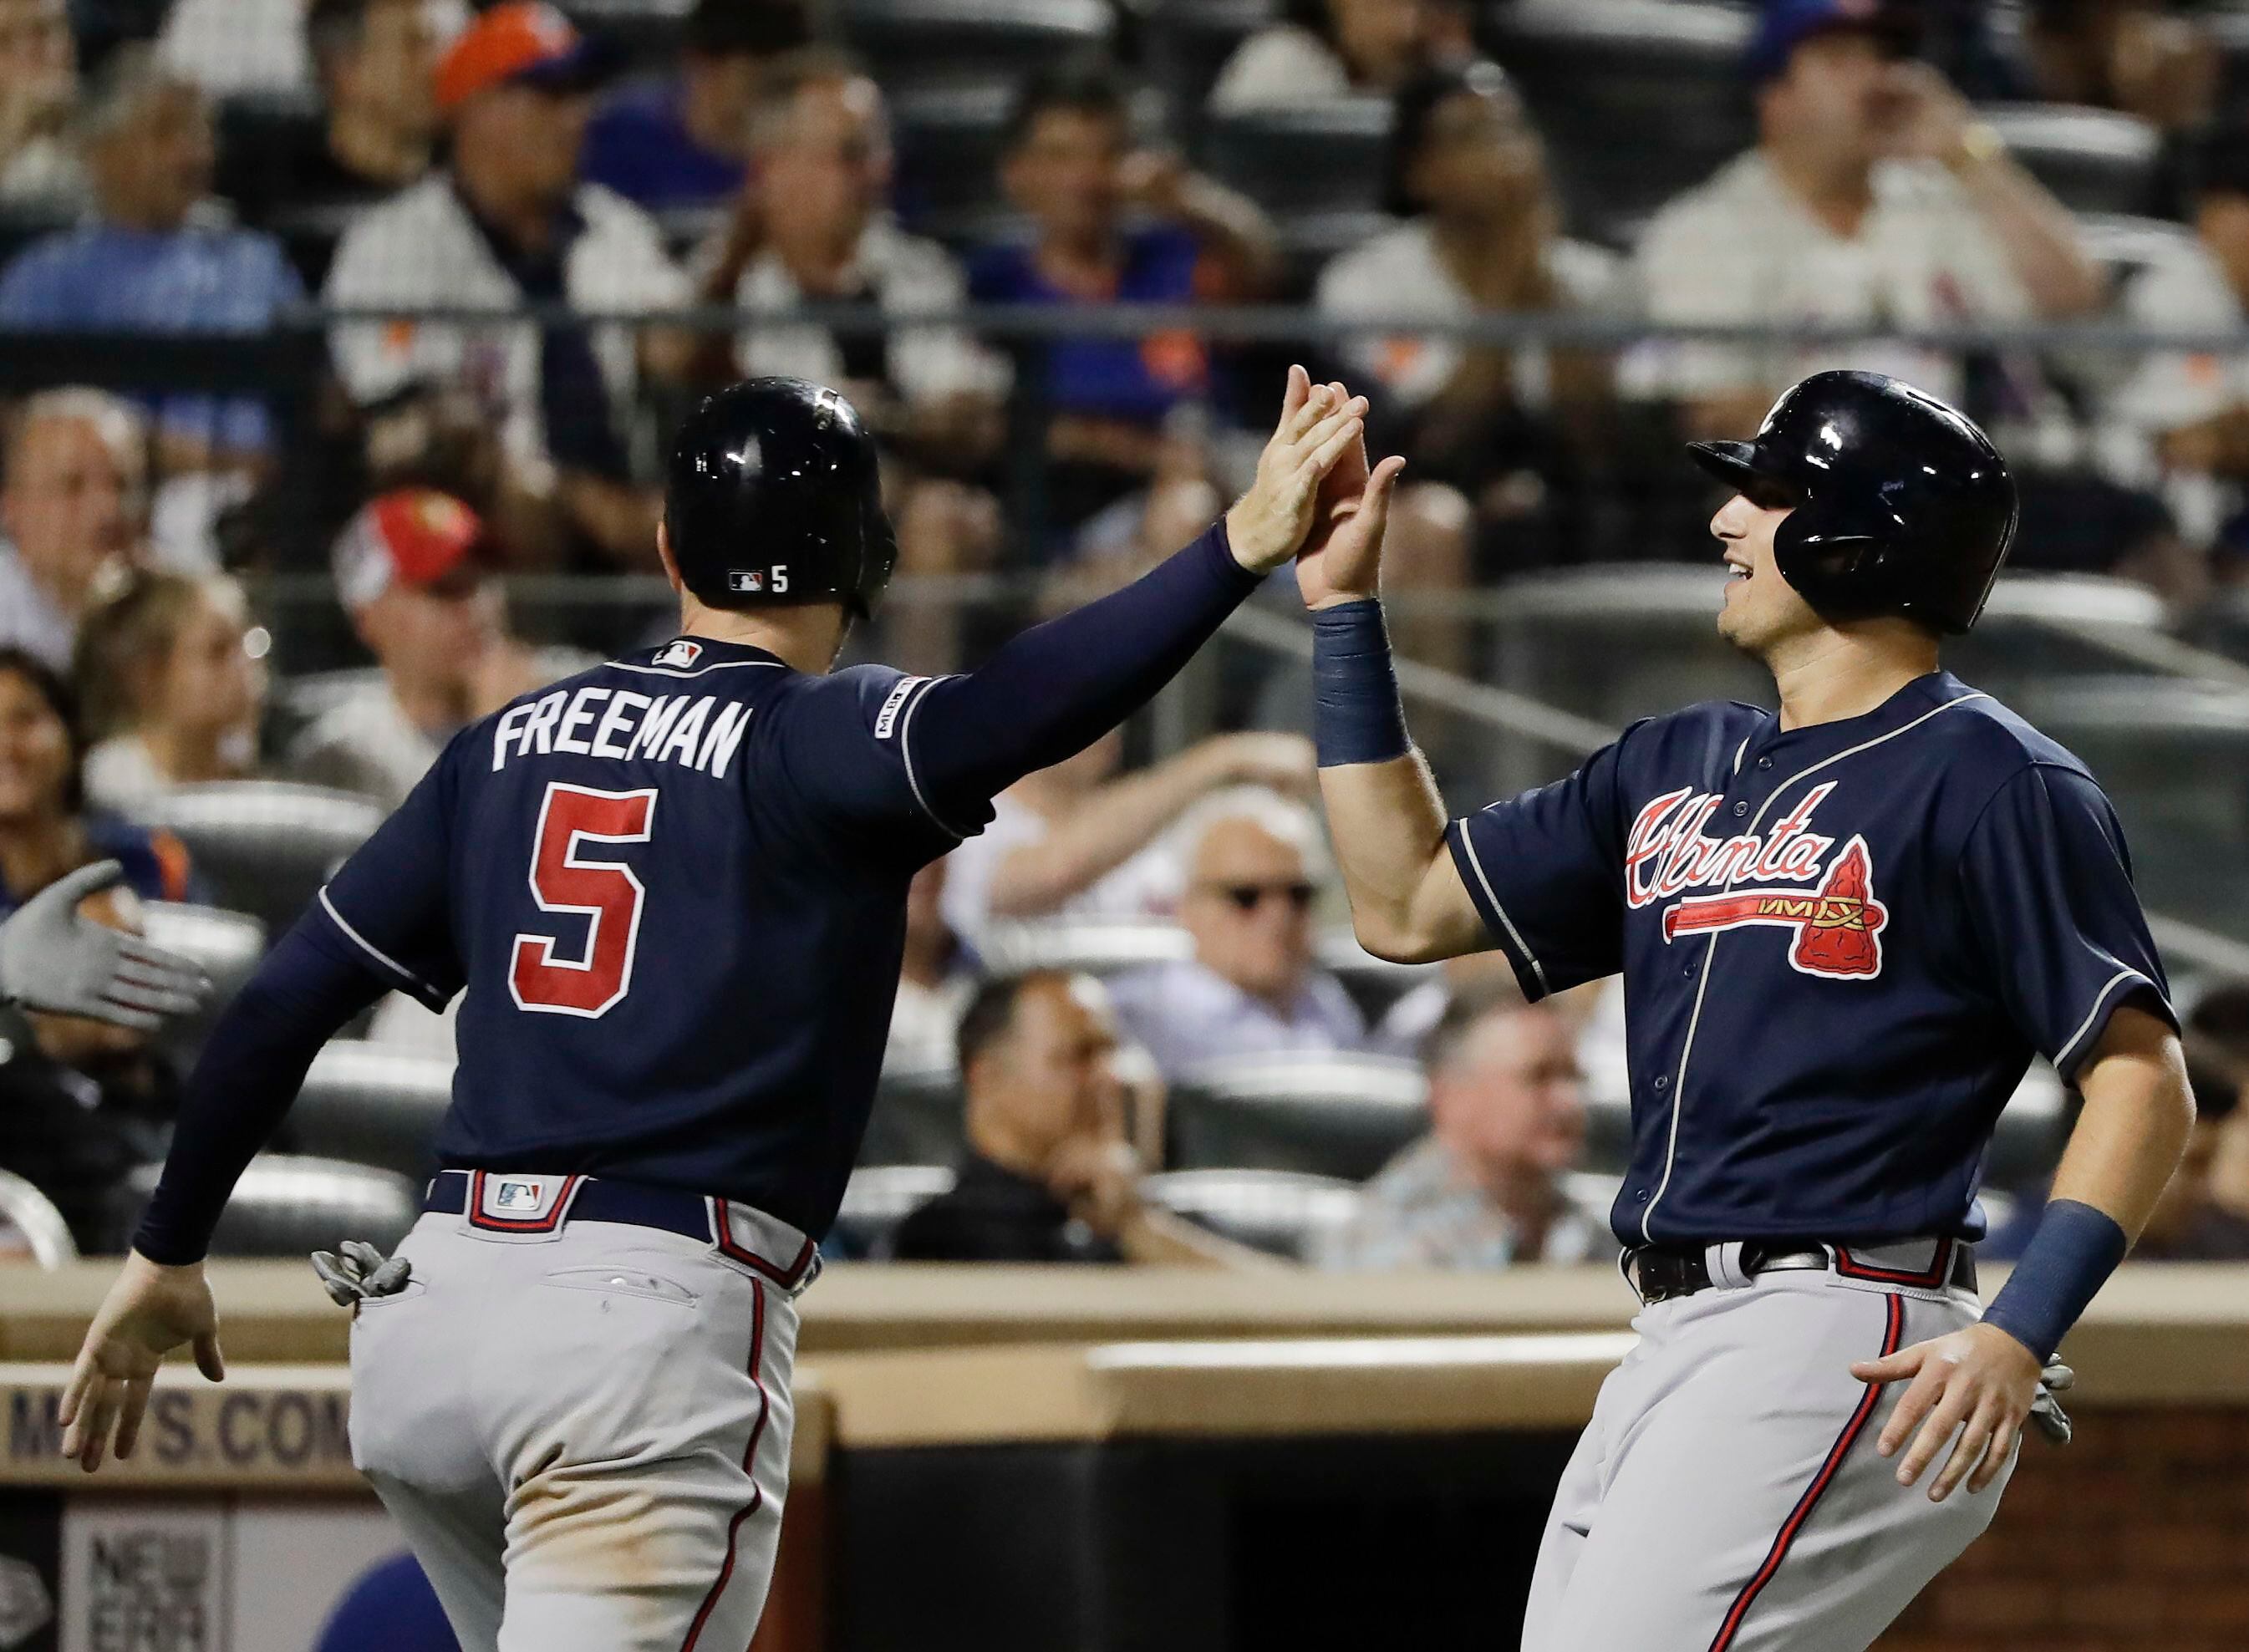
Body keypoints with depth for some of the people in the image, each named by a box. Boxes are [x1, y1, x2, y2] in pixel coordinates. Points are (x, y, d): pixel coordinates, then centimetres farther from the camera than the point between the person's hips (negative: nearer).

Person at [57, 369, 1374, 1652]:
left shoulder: (512, 743, 16)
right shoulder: (816, 737, -1)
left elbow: (281, 1005, 15)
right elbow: (999, 719, -23)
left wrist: (169, 1256, 25)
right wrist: (1237, 552, -31)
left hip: (429, 1313, 6)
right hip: (656, 1321, -6)